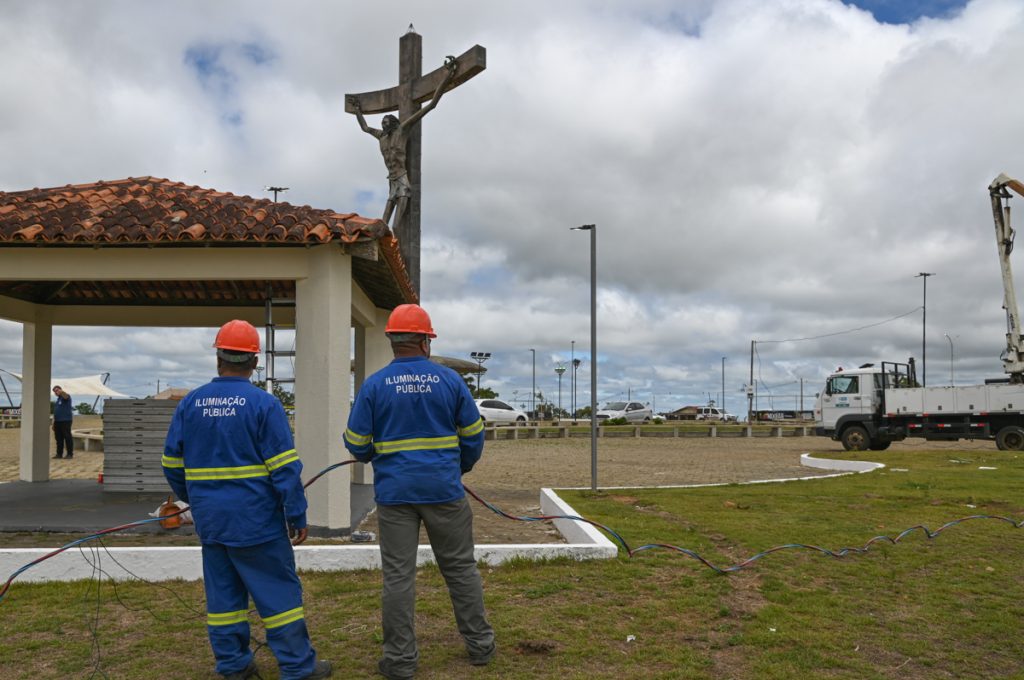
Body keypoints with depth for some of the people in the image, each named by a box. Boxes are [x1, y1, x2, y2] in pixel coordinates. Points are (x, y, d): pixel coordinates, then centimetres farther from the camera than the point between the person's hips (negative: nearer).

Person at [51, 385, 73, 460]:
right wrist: (53, 423, 20)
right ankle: (59, 454, 13)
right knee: (59, 438, 8)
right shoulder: (58, 399, 21)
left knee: (67, 437, -6)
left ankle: (70, 454, -3)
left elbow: (65, 395, -30)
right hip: (57, 421, 8)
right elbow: (55, 412, 23)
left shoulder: (66, 397, -3)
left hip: (65, 421, -8)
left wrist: (62, 392, -53)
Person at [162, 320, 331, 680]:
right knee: (278, 589, 3)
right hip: (255, 519, -5)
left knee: (223, 590, 14)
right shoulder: (264, 404, -12)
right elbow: (285, 467, -14)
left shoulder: (189, 403, 3)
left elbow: (172, 462, 11)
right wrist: (297, 516, -8)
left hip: (210, 519, 5)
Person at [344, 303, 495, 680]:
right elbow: (473, 435, 4)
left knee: (397, 575, 7)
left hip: (395, 493, 0)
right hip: (444, 490, 1)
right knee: (461, 568, 13)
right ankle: (480, 645, 22)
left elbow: (356, 444, 0)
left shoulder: (374, 384, -5)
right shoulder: (450, 379, -3)